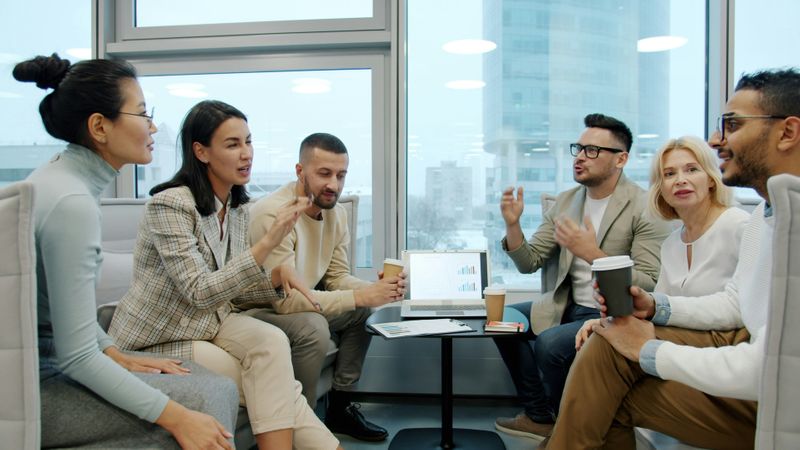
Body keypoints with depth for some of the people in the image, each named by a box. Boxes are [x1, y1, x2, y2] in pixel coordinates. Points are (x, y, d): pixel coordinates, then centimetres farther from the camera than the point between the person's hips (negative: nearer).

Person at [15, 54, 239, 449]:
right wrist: (176, 418, -21)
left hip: (46, 364, 9)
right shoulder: (72, 201, -25)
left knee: (212, 383, 4)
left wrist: (118, 356, 8)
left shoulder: (63, 175, 4)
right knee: (206, 399, -14)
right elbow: (77, 358, -24)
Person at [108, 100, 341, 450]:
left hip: (209, 320, 5)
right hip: (156, 341, -5)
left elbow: (229, 289, 5)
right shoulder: (170, 204, -21)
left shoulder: (237, 208, 2)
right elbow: (201, 292, -28)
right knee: (271, 383, -17)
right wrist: (268, 242, -36)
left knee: (272, 341, -25)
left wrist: (277, 276, -15)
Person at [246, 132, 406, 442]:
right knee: (313, 327, -31)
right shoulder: (274, 215, -28)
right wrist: (361, 295, -32)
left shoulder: (336, 212, -3)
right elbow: (284, 299, -31)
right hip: (256, 311, -8)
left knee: (363, 311, 0)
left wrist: (376, 289, -19)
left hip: (297, 305, 8)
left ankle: (339, 409, 11)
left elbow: (337, 277, 2)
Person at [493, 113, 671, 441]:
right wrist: (513, 224, -13)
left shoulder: (643, 208, -14)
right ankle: (539, 416, 14)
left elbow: (650, 286, -20)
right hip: (567, 306, 7)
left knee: (550, 343, -27)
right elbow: (529, 263, 5)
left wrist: (592, 254, -29)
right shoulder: (565, 201, 5)